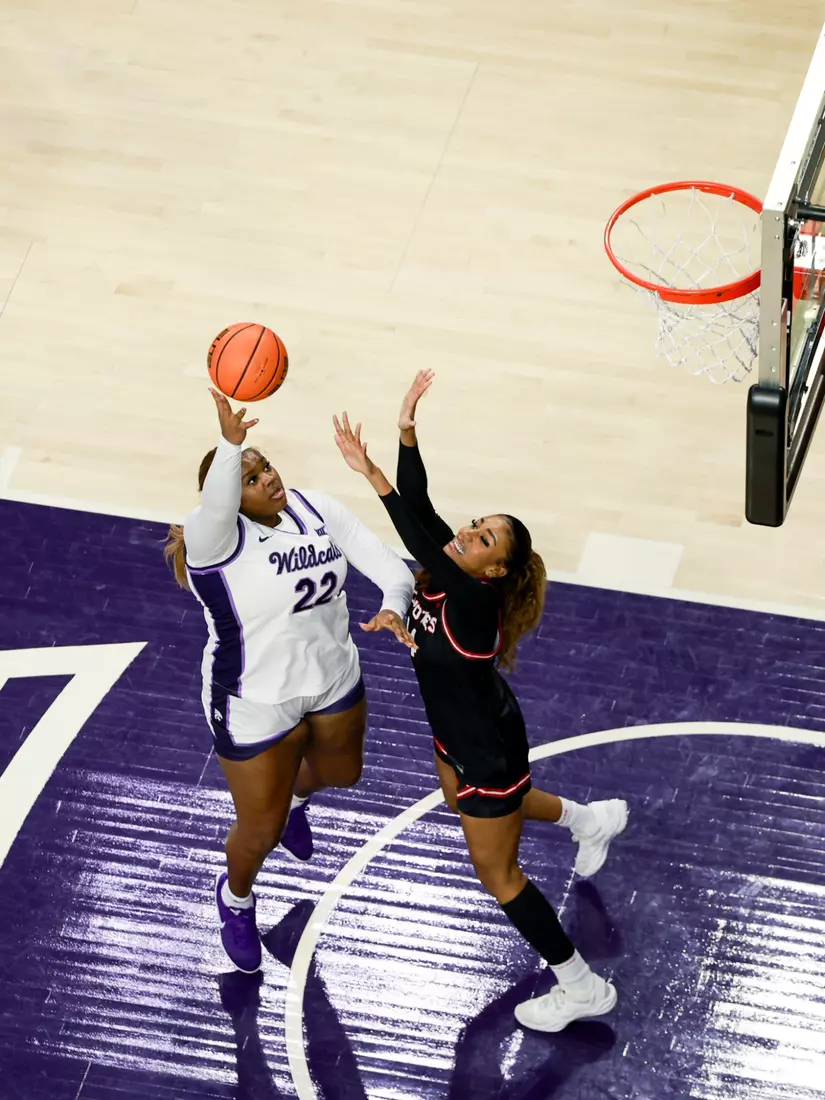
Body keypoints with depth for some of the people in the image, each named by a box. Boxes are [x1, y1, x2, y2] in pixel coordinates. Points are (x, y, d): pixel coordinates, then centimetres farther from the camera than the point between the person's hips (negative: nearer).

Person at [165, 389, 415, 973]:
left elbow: (389, 565, -15)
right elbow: (216, 507, -54)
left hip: (334, 681, 6)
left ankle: (293, 796, 70)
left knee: (341, 772, 32)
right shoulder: (216, 540, -29)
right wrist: (229, 443, -73)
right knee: (260, 831, 11)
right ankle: (236, 898, 47)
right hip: (255, 707, -5)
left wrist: (393, 607, -37)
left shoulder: (318, 510, -13)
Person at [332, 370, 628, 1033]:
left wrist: (373, 477, -57)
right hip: (460, 735, 9)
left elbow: (420, 541, -51)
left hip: (489, 752, -9)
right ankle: (590, 820, 57)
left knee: (498, 875, 7)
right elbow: (422, 510, -25)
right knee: (462, 800, 38)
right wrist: (408, 435, -39)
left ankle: (583, 988, 22)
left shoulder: (473, 600, -37)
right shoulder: (445, 574, -16)